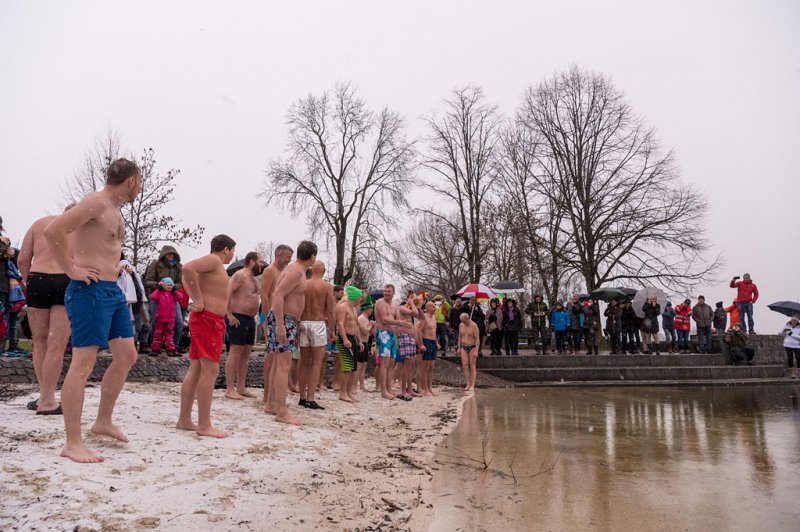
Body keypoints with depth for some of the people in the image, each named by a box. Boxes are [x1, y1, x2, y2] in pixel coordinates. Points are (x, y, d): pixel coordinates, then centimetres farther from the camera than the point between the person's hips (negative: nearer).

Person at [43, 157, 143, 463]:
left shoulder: (114, 209, 18)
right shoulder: (96, 202, -12)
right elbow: (53, 231, -23)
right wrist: (71, 270, -18)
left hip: (112, 291, 10)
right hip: (90, 290, -10)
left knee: (126, 356, 12)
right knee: (83, 364, -7)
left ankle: (103, 421, 26)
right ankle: (72, 443, 0)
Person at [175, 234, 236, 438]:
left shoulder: (216, 265, 19)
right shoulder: (214, 260, -9)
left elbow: (187, 277, 33)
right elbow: (188, 268, -27)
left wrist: (195, 298, 17)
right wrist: (199, 300, -23)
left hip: (206, 320, 10)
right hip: (208, 319, -10)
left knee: (196, 370, 11)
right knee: (210, 370, -10)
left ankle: (184, 420, 16)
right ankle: (204, 425, -9)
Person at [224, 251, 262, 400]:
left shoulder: (254, 279, 18)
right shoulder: (240, 275, -11)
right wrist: (229, 314, -23)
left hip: (250, 319, 9)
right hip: (238, 318, -9)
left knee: (246, 353, 10)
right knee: (235, 351, -9)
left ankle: (241, 387, 17)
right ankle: (229, 389, -6)